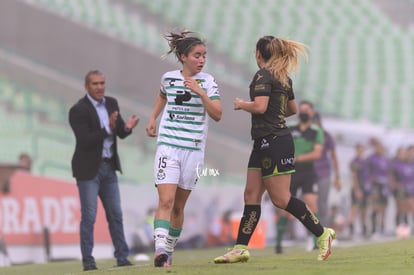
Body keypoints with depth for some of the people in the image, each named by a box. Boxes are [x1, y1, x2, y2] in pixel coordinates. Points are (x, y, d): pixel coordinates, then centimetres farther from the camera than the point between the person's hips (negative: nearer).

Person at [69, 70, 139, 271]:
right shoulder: (78, 110, -13)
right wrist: (108, 129, -30)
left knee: (115, 214, 7)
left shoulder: (111, 103, 7)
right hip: (88, 169, -6)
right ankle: (88, 261, -1)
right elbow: (85, 141, -20)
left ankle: (122, 258, 11)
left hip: (108, 167, 6)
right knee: (89, 216, -6)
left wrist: (127, 127, -15)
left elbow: (121, 134, 8)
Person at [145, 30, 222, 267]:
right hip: (168, 146, 0)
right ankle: (160, 249, -27)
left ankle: (170, 250, 21)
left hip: (194, 150, 0)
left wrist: (200, 92, -19)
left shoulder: (207, 81, 0)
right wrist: (153, 118, 19)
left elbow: (217, 115, -9)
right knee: (166, 201, -17)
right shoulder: (168, 78, 5)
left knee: (178, 206, 8)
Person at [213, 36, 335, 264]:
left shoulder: (263, 75, -12)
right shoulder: (284, 78, 15)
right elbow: (292, 109, 24)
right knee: (251, 195, 6)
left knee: (281, 199, -7)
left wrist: (241, 104, -6)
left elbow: (260, 106, -23)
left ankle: (322, 233, 0)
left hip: (272, 142, -10)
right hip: (264, 144, 10)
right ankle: (241, 248, 4)